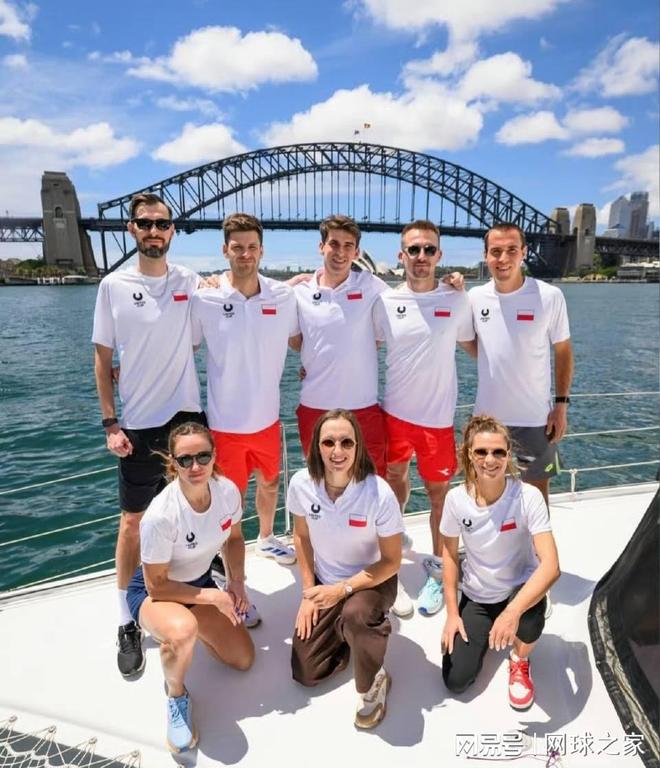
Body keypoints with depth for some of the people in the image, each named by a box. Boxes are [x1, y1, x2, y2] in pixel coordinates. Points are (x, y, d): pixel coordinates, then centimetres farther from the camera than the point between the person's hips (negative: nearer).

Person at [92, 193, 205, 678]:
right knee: (134, 521, 7)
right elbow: (102, 358, 0)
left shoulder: (192, 283, 0)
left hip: (187, 416, 2)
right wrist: (110, 424, -4)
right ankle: (127, 621, 22)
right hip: (138, 424, -1)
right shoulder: (114, 285, -2)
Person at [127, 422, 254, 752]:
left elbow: (234, 539, 1)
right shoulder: (161, 515, -36)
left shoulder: (228, 491, -20)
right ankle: (176, 697, -4)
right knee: (183, 632, -39)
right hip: (153, 592, -5)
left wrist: (237, 582, -13)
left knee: (244, 659, 7)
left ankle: (193, 626, 30)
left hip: (200, 583, 5)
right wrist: (213, 597, -24)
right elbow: (156, 584, -24)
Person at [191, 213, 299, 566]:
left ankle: (266, 538, 52)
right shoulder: (205, 298, -13)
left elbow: (299, 340, 12)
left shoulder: (283, 295, -5)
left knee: (270, 482, 25)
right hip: (226, 421, -4)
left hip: (267, 416, 4)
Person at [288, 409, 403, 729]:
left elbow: (391, 561, -17)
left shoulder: (380, 494, -29)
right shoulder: (301, 484, -20)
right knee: (305, 673, 3)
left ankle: (373, 684, -5)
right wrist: (308, 592, -2)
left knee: (355, 614, -37)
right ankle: (349, 634, 31)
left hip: (372, 581, -4)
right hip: (325, 583, 4)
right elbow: (301, 536, 0)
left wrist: (343, 589, -24)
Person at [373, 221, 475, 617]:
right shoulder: (385, 301, -3)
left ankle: (438, 570, 28)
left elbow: (472, 345, 8)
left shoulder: (457, 300, -5)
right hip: (395, 411, 2)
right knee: (395, 478, 23)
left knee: (439, 493, 8)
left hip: (438, 415, -2)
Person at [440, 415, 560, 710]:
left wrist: (512, 611, -44)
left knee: (528, 624, -36)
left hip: (521, 588, -2)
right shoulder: (456, 498, -18)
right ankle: (484, 631, 27)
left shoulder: (528, 497, -25)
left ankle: (520, 660, 3)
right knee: (455, 681, -5)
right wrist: (452, 614, -5)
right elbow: (449, 554, -4)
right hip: (477, 597, 2)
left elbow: (551, 565, -32)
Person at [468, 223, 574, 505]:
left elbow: (563, 352, -2)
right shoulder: (475, 297, -4)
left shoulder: (550, 297, -11)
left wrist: (561, 404, -6)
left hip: (534, 417, -2)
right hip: (487, 414, 3)